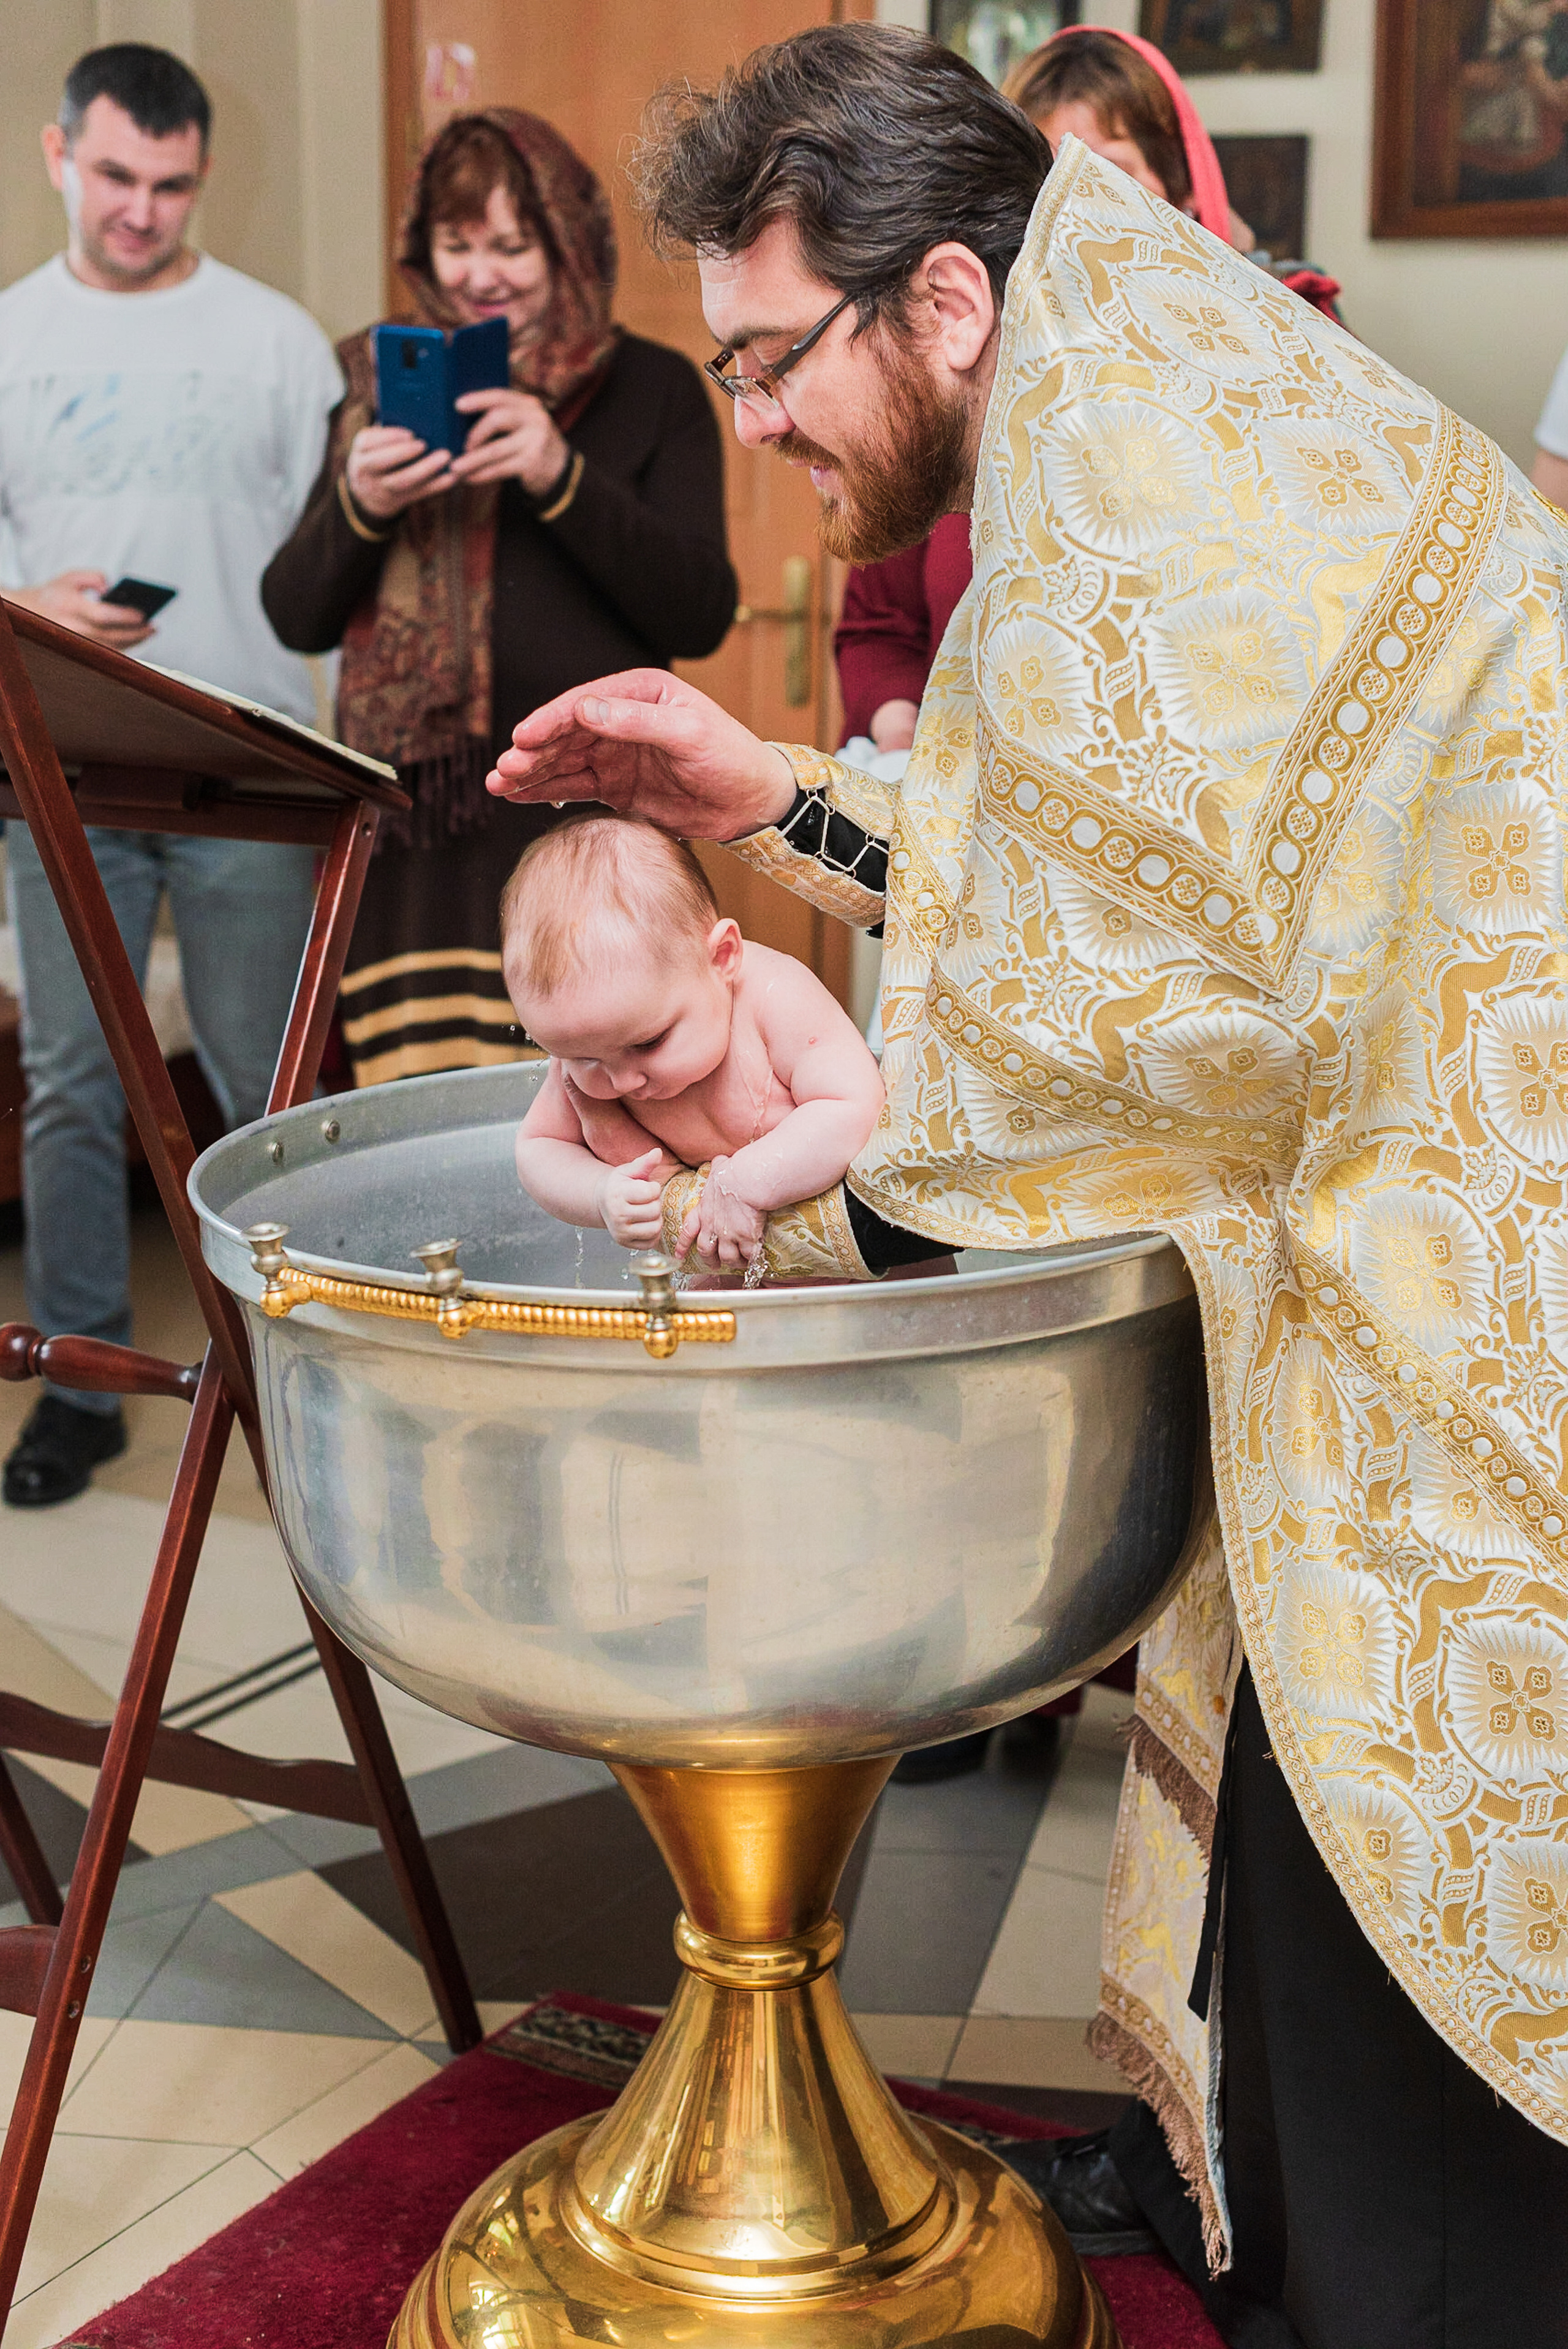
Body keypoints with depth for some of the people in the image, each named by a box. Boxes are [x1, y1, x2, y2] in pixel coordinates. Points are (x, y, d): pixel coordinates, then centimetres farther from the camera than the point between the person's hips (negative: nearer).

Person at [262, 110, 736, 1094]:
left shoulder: (653, 389, 9)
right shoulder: (385, 383, 15)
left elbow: (702, 617, -4)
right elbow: (297, 619, 13)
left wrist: (564, 479, -15)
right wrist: (358, 506, -6)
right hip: (421, 839, 2)